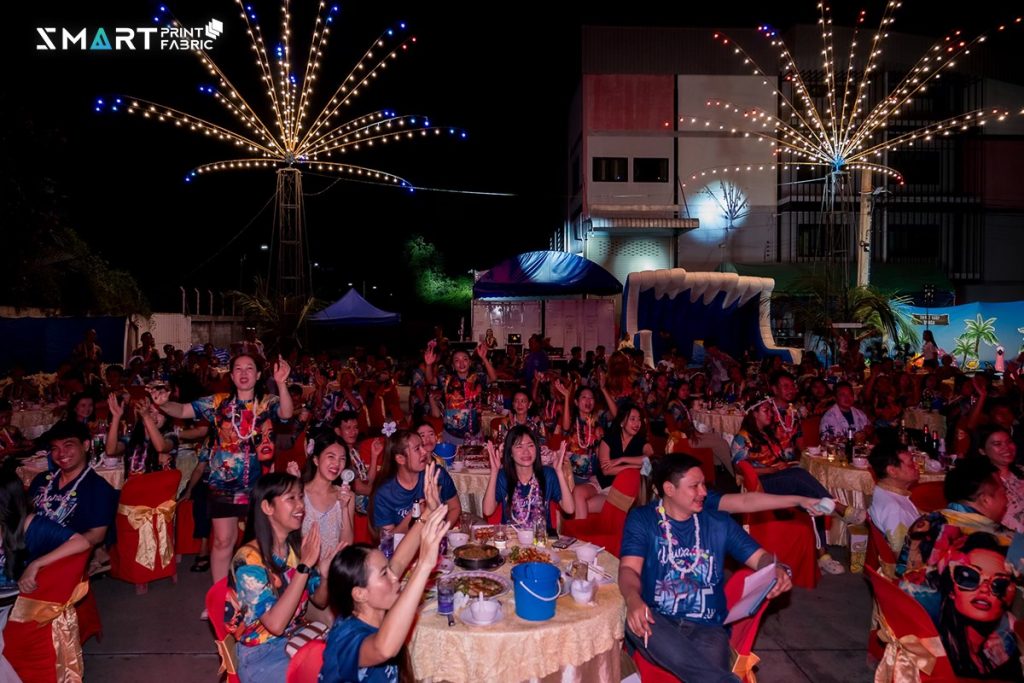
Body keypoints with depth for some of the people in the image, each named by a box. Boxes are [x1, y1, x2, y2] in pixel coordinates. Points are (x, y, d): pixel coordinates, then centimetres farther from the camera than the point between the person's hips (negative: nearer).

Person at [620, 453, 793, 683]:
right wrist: (633, 599, -31)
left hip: (707, 627, -1)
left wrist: (778, 570, -13)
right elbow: (629, 568, -7)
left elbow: (759, 557, 12)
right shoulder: (641, 519, 4)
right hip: (658, 622, 1)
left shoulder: (719, 522, 12)